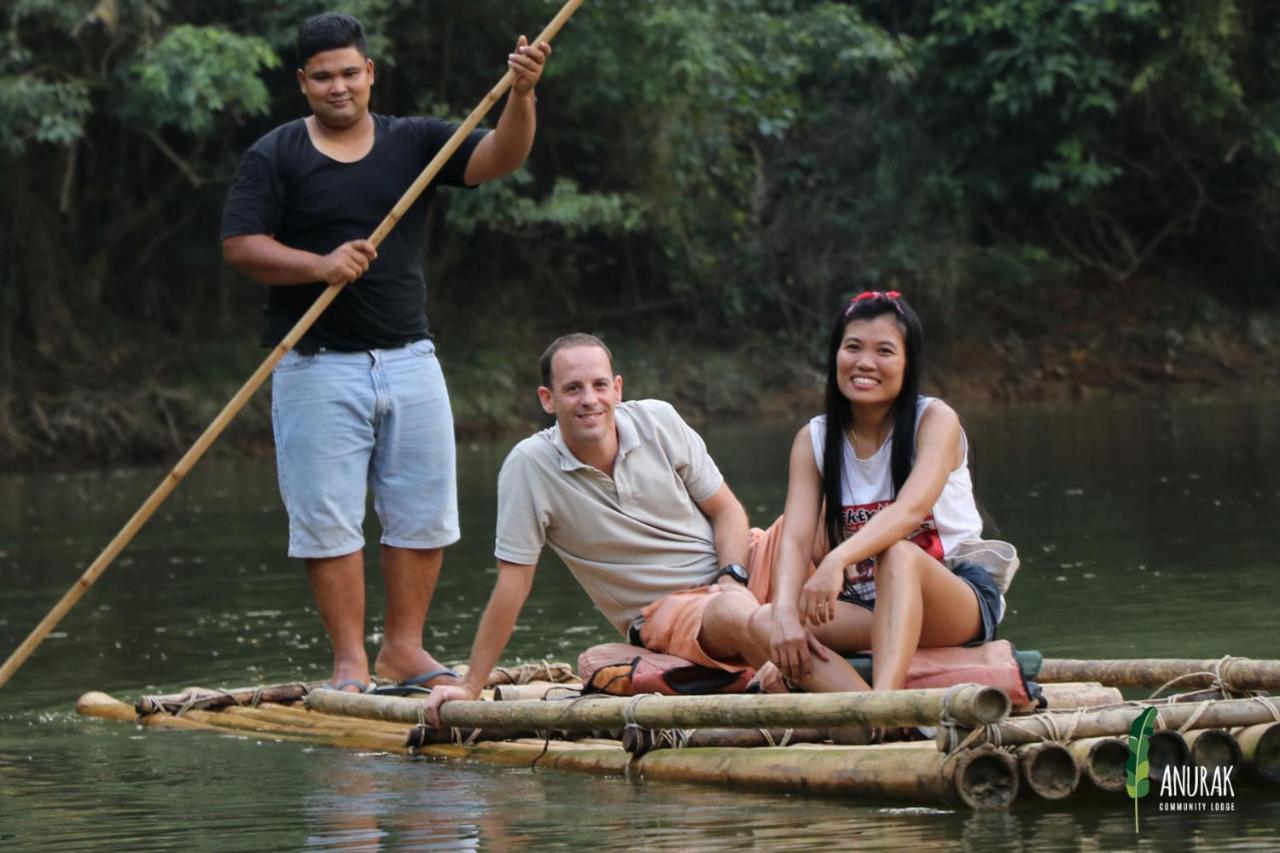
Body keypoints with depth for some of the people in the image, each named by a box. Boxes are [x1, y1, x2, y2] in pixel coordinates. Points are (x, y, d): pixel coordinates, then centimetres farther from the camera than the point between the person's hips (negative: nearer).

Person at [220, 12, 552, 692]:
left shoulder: (415, 143, 9)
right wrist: (320, 264, -21)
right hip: (316, 366, -3)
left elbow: (499, 159, -3)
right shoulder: (274, 157, 1)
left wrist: (520, 97, -22)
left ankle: (403, 648, 15)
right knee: (329, 519, -3)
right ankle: (350, 662, 3)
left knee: (422, 513, 5)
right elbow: (239, 246, -6)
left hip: (408, 359, 3)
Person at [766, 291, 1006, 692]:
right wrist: (784, 615, -32)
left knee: (898, 556, -37)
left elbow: (911, 508, -26)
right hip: (865, 608, 4)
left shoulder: (935, 419, -7)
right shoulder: (813, 440, 3)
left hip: (960, 602, -4)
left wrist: (839, 560, -44)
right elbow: (795, 538, -11)